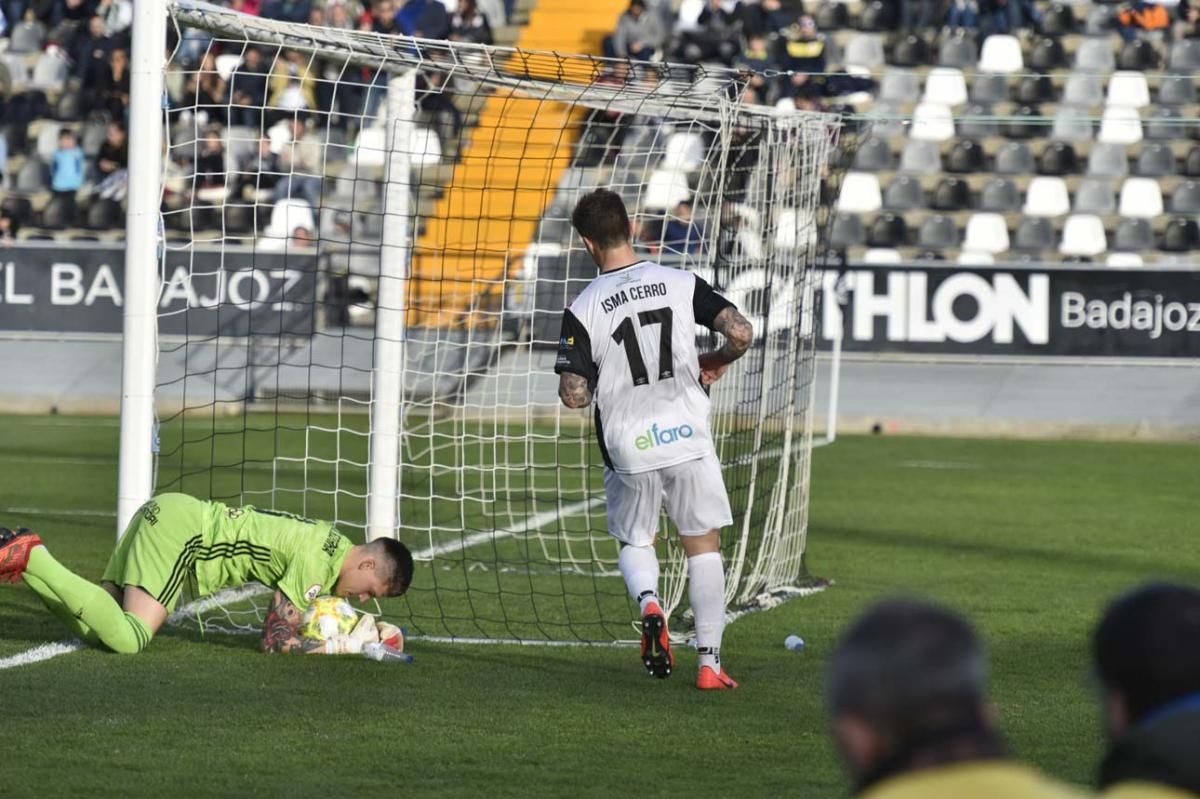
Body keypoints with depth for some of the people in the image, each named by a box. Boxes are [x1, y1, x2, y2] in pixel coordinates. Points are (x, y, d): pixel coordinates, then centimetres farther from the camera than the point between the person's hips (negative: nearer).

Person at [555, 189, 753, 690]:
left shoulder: (583, 310, -8)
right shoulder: (681, 284, -3)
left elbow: (574, 396, -12)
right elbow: (741, 333, -9)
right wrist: (716, 363, 12)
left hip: (628, 446, 0)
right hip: (687, 434, 1)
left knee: (634, 541, 22)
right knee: (703, 544, 10)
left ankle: (647, 602, -10)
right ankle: (710, 662, 6)